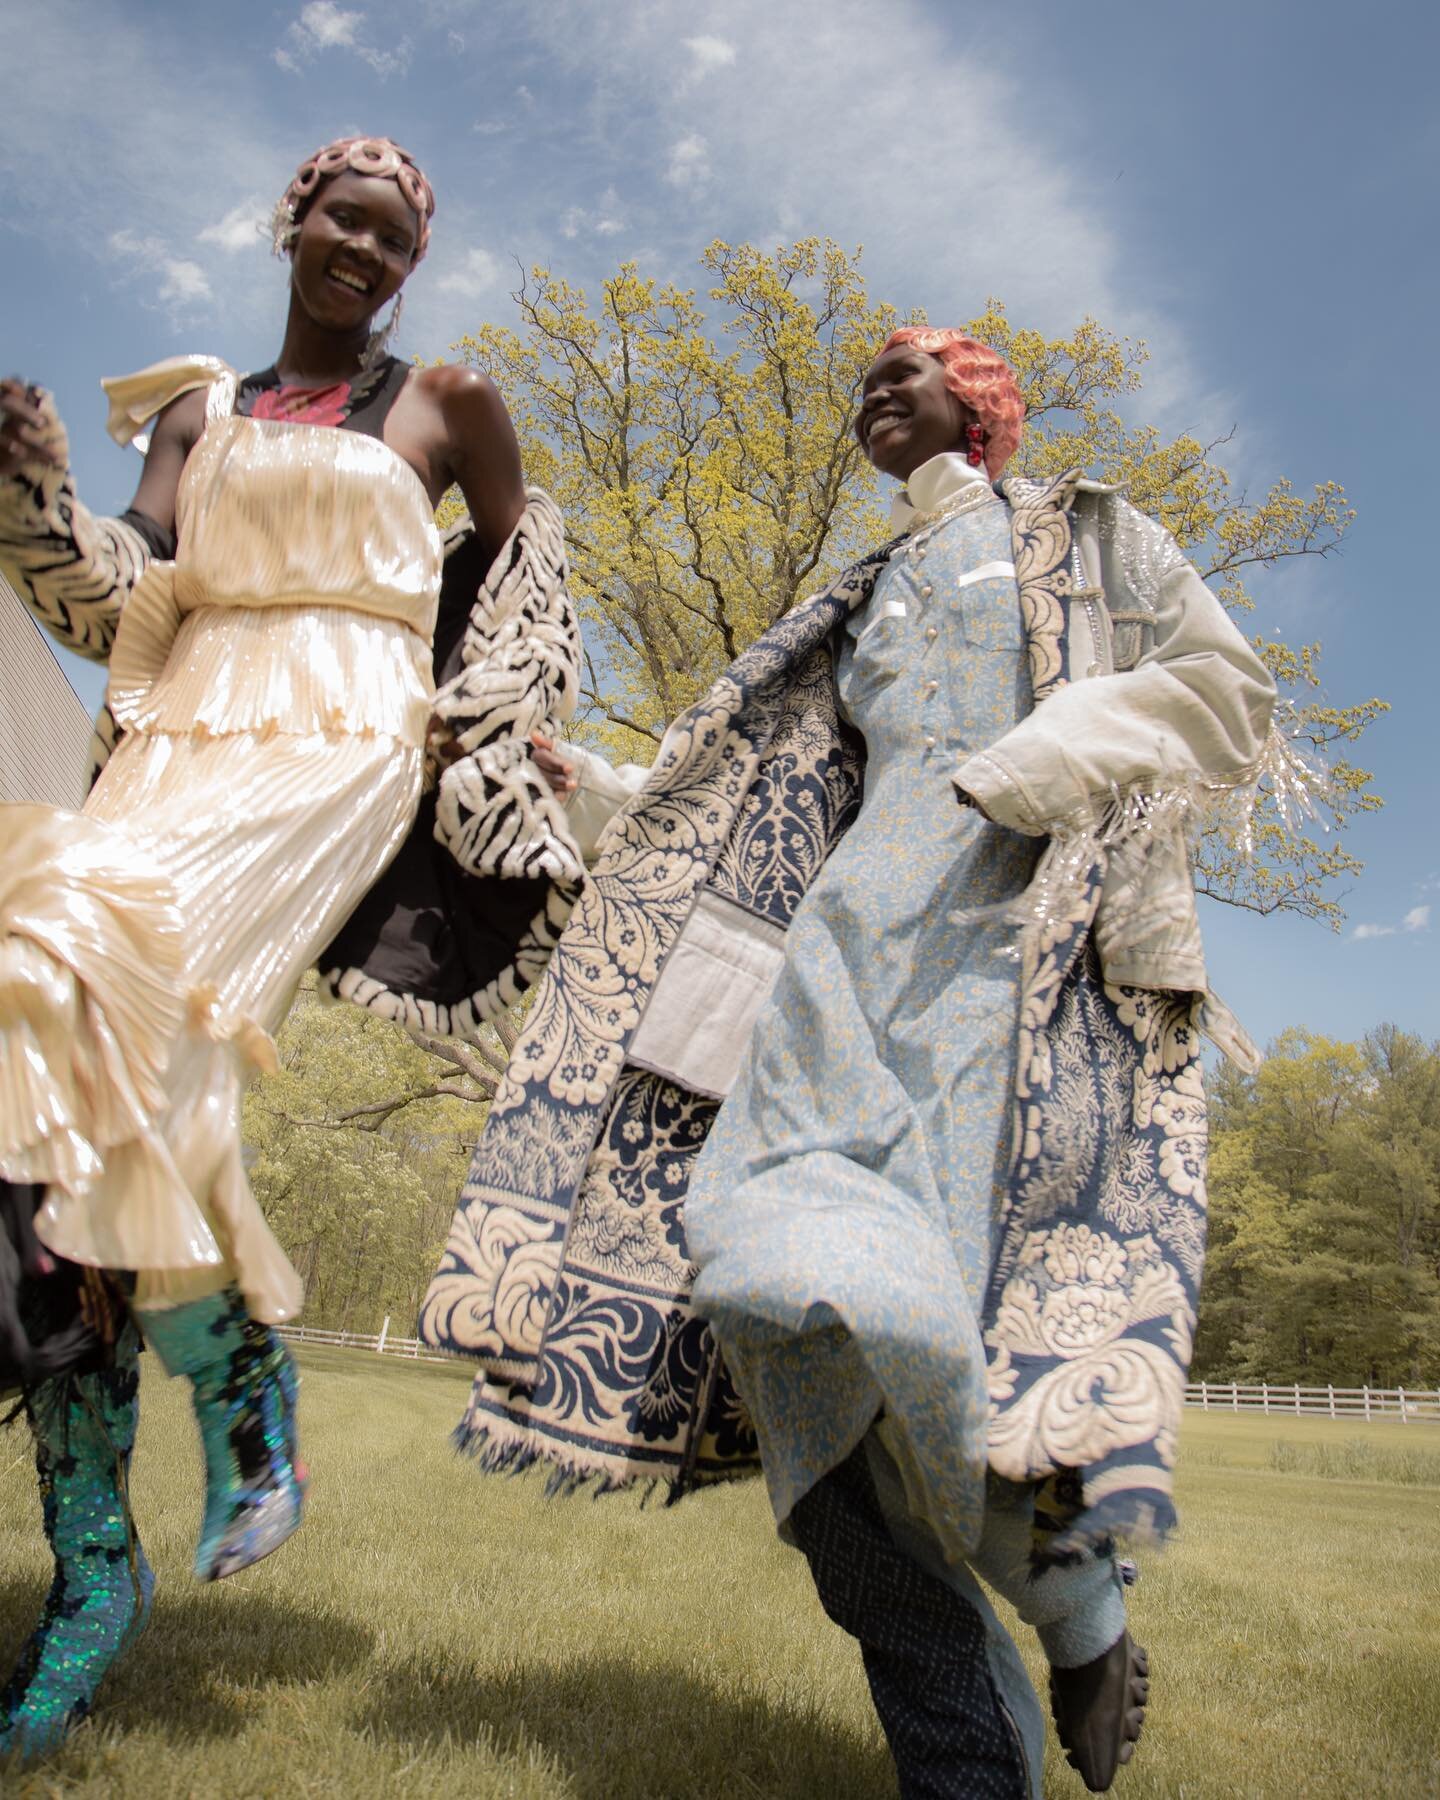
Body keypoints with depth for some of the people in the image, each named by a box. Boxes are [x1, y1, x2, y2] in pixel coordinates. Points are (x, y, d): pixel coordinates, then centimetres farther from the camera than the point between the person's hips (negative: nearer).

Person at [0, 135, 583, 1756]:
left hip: (336, 753, -4)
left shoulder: (446, 403, 14)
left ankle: (245, 1385, -10)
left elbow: (526, 560, 24)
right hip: (176, 751, 4)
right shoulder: (196, 410, 21)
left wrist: (497, 713, 10)